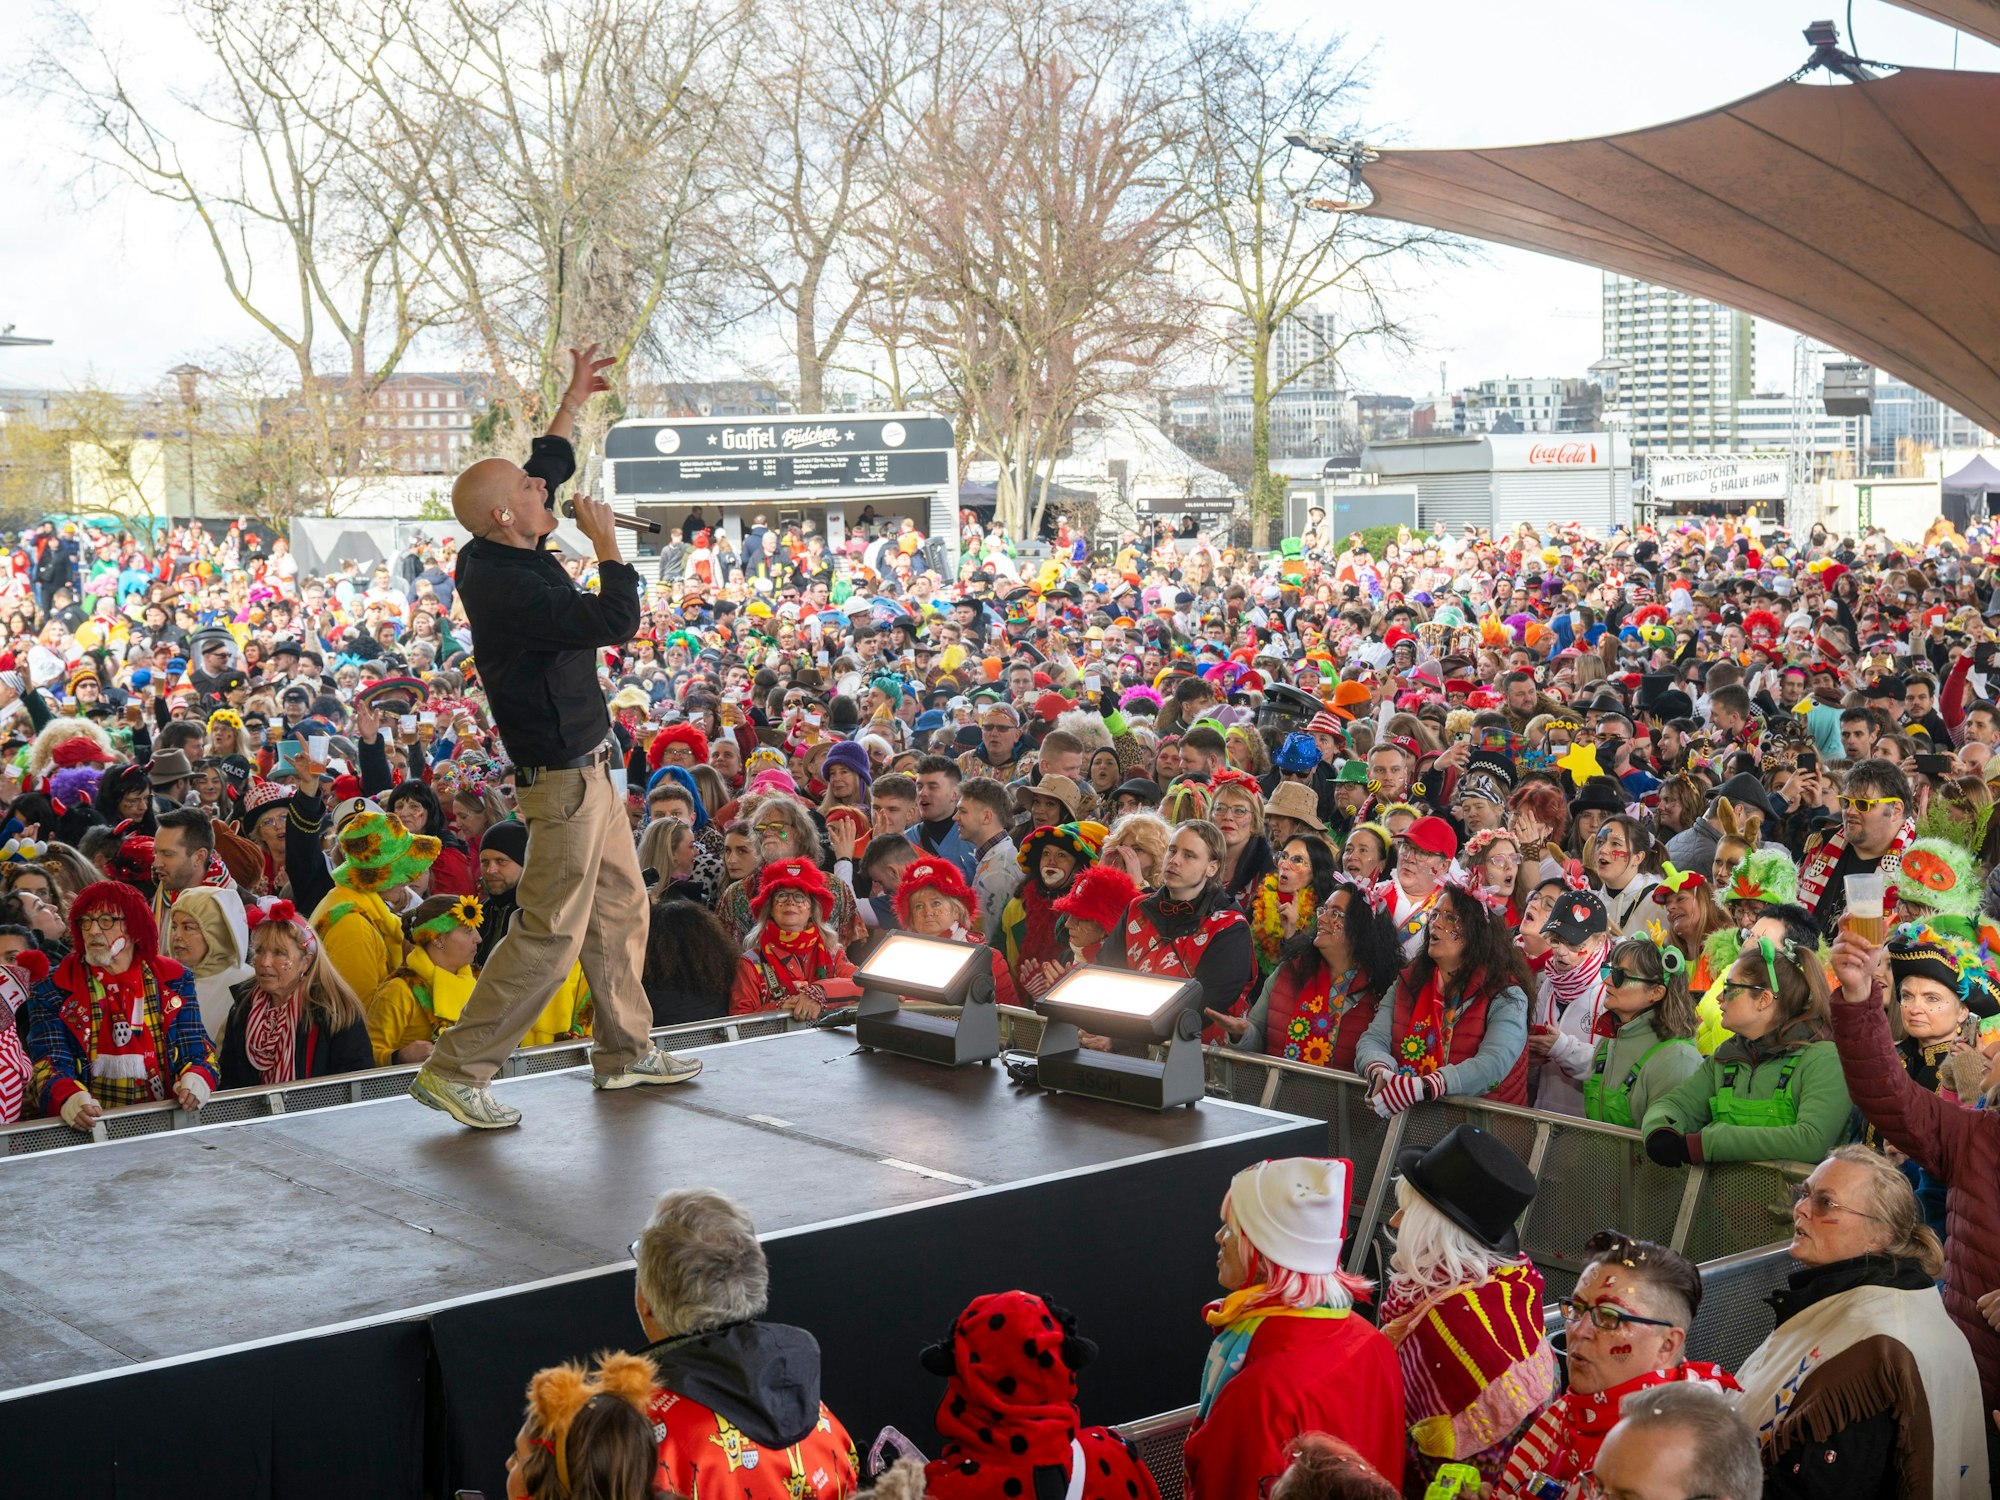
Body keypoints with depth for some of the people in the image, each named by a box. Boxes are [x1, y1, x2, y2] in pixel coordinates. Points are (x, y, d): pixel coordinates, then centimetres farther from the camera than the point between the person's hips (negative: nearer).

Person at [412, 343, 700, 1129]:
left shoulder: (497, 556, 4)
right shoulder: (508, 585, -25)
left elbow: (550, 465, 22)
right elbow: (614, 622, -29)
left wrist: (575, 399, 25)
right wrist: (606, 543, -17)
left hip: (585, 768, 10)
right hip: (564, 775, -10)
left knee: (620, 904, 19)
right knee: (550, 934, -7)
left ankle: (625, 1051, 30)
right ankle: (455, 1071, -2)